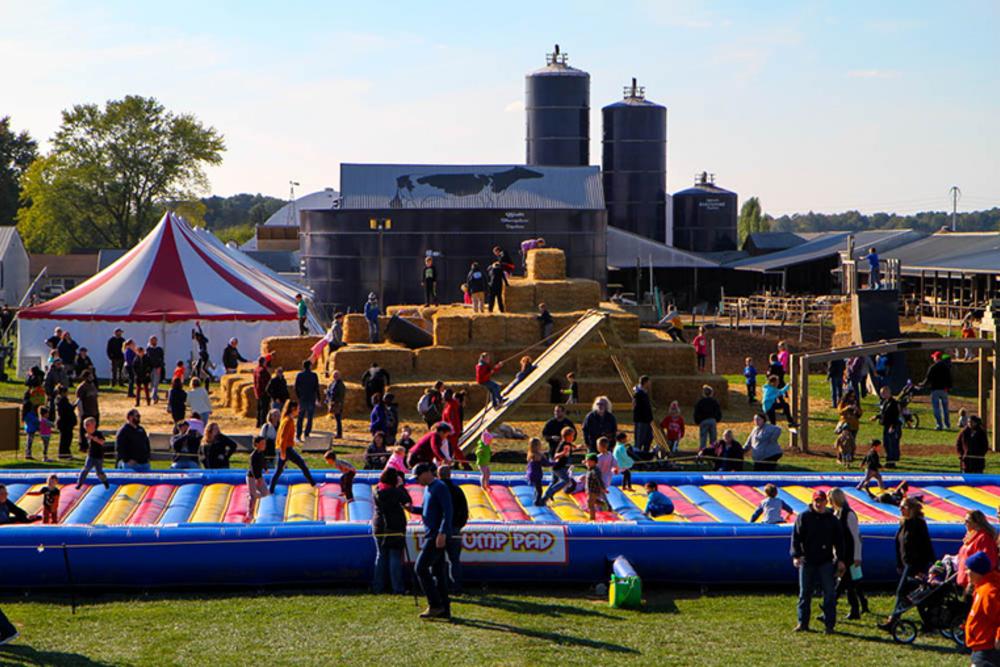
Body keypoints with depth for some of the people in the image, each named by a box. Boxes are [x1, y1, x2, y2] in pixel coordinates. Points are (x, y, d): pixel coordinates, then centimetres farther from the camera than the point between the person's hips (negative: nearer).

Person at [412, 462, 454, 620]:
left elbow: (448, 511, -19)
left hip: (438, 536, -10)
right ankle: (444, 611, 12)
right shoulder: (427, 488, 18)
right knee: (437, 572, 10)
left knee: (420, 568, -11)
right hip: (431, 535, 10)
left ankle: (435, 605, -8)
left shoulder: (440, 487, -12)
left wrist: (442, 533, -25)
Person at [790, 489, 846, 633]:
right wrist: (796, 555, -14)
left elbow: (839, 540, 10)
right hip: (807, 562, -1)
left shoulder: (832, 519, 6)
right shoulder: (803, 517, 1)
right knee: (804, 593, 6)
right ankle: (802, 623, 15)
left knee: (830, 593, -2)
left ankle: (829, 624, 4)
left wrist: (840, 559, 3)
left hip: (826, 562, 1)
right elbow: (796, 537, -3)